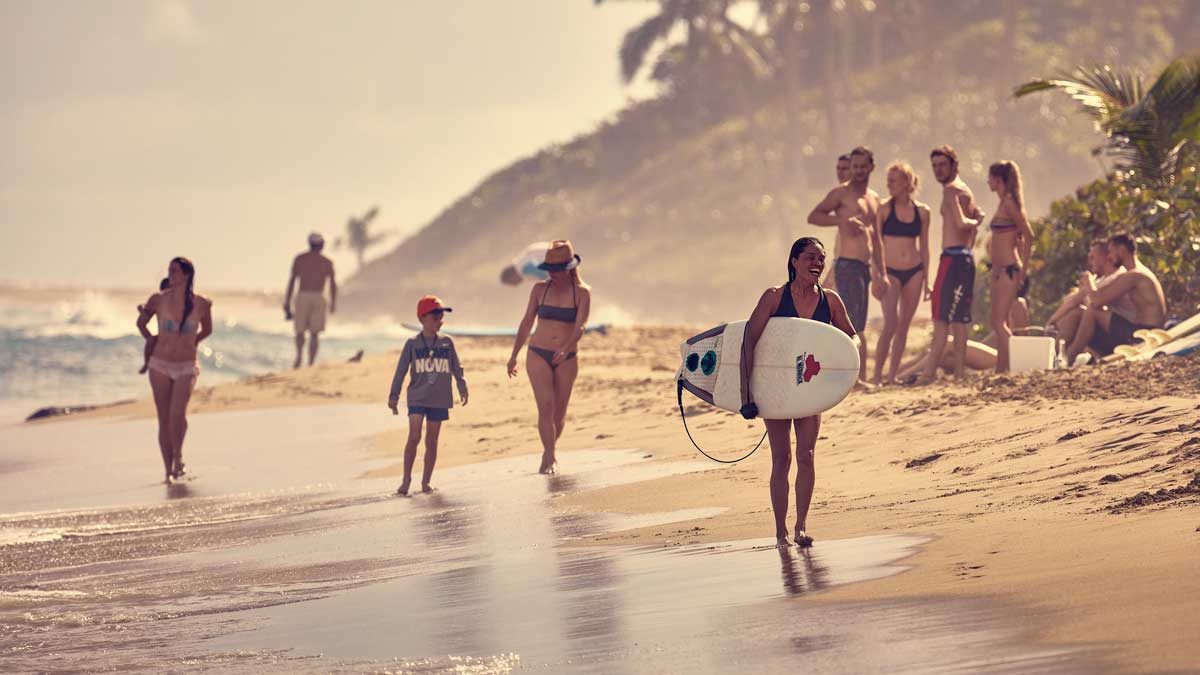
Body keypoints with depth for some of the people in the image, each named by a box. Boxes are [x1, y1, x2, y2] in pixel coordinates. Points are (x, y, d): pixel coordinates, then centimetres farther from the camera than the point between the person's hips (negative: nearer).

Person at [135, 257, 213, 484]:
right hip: (160, 365, 1)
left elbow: (207, 329, 15)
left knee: (177, 413, -21)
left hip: (186, 367, -1)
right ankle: (169, 471, 9)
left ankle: (178, 455, 3)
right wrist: (150, 340, 9)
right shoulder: (159, 300, -4)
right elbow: (141, 322, 14)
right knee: (164, 419, 0)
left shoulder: (201, 304, -5)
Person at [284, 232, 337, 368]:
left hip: (302, 296, 0)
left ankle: (299, 355, -13)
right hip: (318, 298, 0)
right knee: (314, 333, 5)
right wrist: (333, 303, 15)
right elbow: (333, 284, 3)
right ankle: (311, 364, -2)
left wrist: (287, 302, 4)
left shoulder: (299, 259, 6)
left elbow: (292, 280, 2)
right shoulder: (327, 262, 6)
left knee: (300, 331, 11)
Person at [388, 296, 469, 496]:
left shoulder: (446, 343, 5)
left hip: (439, 399, 2)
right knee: (414, 437, -13)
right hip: (417, 397, -2)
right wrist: (393, 395, -1)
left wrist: (462, 389, -1)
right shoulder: (413, 343, 0)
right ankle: (406, 480, -7)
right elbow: (401, 370, 1)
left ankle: (426, 481, 14)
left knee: (431, 441, 6)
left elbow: (456, 367, 10)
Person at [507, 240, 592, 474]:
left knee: (559, 413, 8)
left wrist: (566, 348, -35)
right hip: (538, 356, 0)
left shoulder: (582, 292, -5)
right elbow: (526, 323, 9)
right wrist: (514, 356, 12)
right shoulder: (540, 289, 1)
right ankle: (551, 458, -12)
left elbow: (580, 326, -17)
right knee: (546, 408, -15)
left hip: (566, 360, 0)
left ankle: (549, 453, 31)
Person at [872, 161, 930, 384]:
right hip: (890, 272, -4)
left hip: (913, 273, 4)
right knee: (891, 324, -15)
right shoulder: (884, 209, -3)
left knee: (904, 326, 6)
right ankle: (877, 374, -9)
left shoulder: (922, 211, 5)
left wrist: (926, 278, 9)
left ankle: (892, 375, 13)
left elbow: (924, 248, 12)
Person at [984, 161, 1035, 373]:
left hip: (1007, 269, -10)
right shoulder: (1004, 202, 15)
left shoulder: (1009, 203, -12)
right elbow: (1020, 237, 20)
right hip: (1000, 268, 10)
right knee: (1001, 324, 10)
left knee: (1000, 323, -11)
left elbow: (1028, 236, -16)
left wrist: (1023, 270, -13)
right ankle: (1002, 370, 13)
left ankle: (1003, 370, -12)